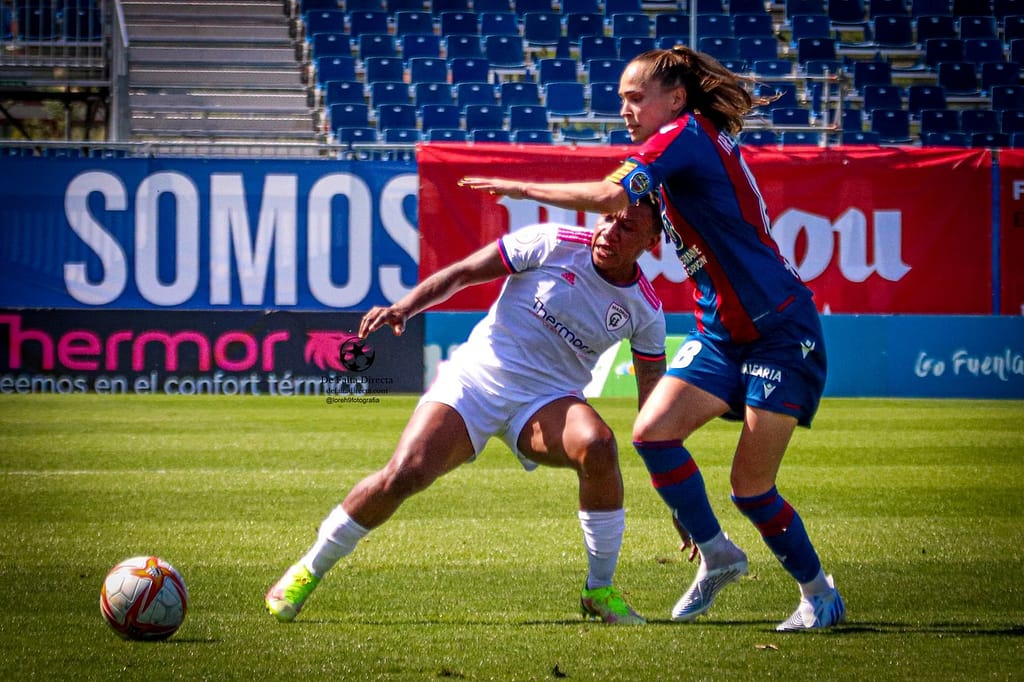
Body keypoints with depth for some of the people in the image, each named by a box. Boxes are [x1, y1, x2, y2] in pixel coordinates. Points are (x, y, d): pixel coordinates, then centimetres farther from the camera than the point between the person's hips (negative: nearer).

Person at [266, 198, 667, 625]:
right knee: (403, 474, -20)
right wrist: (404, 307, -14)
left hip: (547, 400, 1)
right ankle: (308, 570, 6)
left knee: (597, 446, -33)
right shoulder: (553, 244, -7)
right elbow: (461, 274, 0)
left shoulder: (646, 310, 0)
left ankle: (600, 591, -14)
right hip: (475, 377, -1)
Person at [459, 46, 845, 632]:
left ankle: (820, 594, 11)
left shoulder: (687, 134, -15)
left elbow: (611, 196, -25)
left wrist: (521, 188, -17)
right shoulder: (696, 145, 13)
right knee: (653, 430, -8)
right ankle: (715, 553, 7)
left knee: (752, 486, -8)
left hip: (781, 330, -9)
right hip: (722, 331, 9)